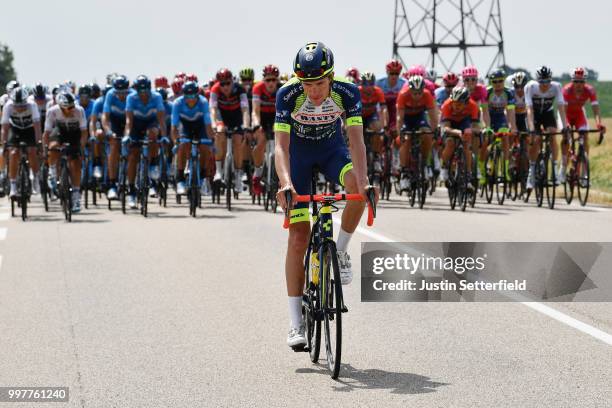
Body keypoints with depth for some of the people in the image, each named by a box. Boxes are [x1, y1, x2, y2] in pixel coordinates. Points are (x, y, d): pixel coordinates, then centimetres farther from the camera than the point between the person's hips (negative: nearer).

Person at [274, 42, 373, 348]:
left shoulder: (347, 92, -27)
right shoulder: (288, 94, -29)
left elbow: (356, 141, -32)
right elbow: (281, 146, -35)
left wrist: (362, 181, -48)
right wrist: (286, 183, -52)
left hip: (332, 149, 1)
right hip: (299, 153, -1)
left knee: (359, 187, -34)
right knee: (298, 237, -9)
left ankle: (340, 251, -8)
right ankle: (296, 323, -6)